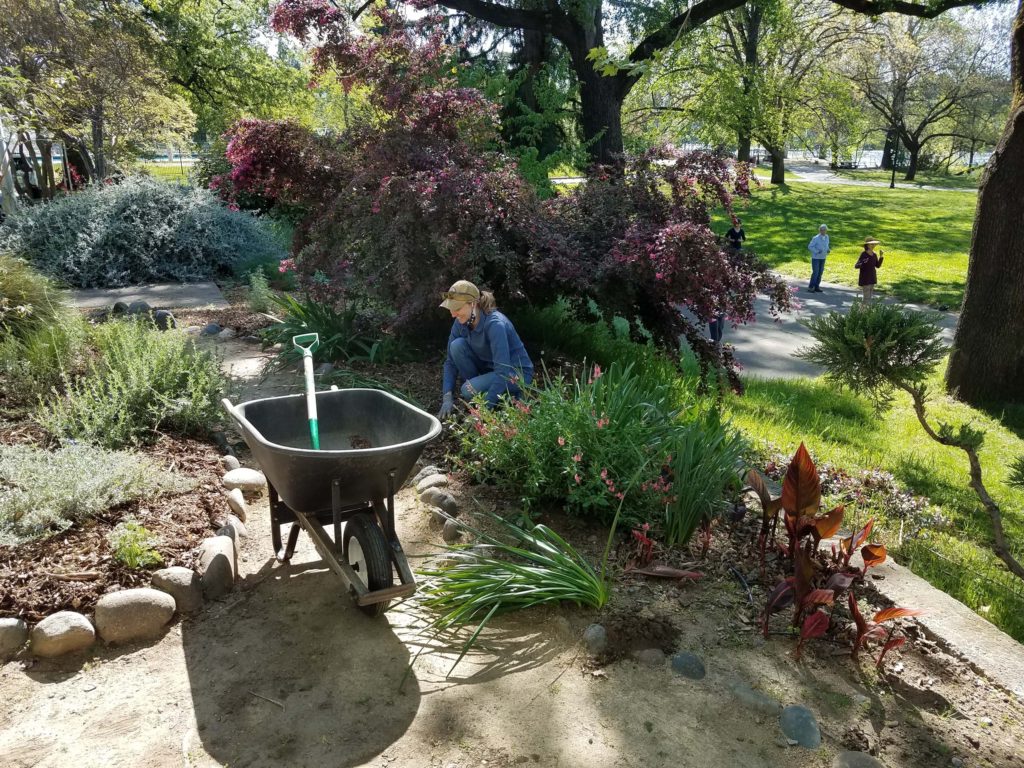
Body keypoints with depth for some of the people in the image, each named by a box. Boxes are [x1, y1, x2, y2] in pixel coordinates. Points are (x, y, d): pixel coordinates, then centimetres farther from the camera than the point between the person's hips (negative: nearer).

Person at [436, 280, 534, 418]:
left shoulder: (495, 324, -31)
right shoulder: (461, 323, -10)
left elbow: (503, 372, -34)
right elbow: (451, 361, -4)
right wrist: (447, 397, -16)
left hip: (516, 373, -6)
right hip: (489, 368, 6)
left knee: (470, 391, -29)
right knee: (457, 345, -18)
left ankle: (510, 394, -2)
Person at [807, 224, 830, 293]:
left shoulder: (826, 237, 5)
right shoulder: (816, 238, -14)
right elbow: (810, 246, -12)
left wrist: (828, 249, -3)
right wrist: (817, 251, -22)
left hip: (822, 258, 6)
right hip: (815, 258, -6)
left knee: (820, 273, 7)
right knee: (815, 273, -9)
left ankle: (816, 287, 14)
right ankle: (810, 288, -1)